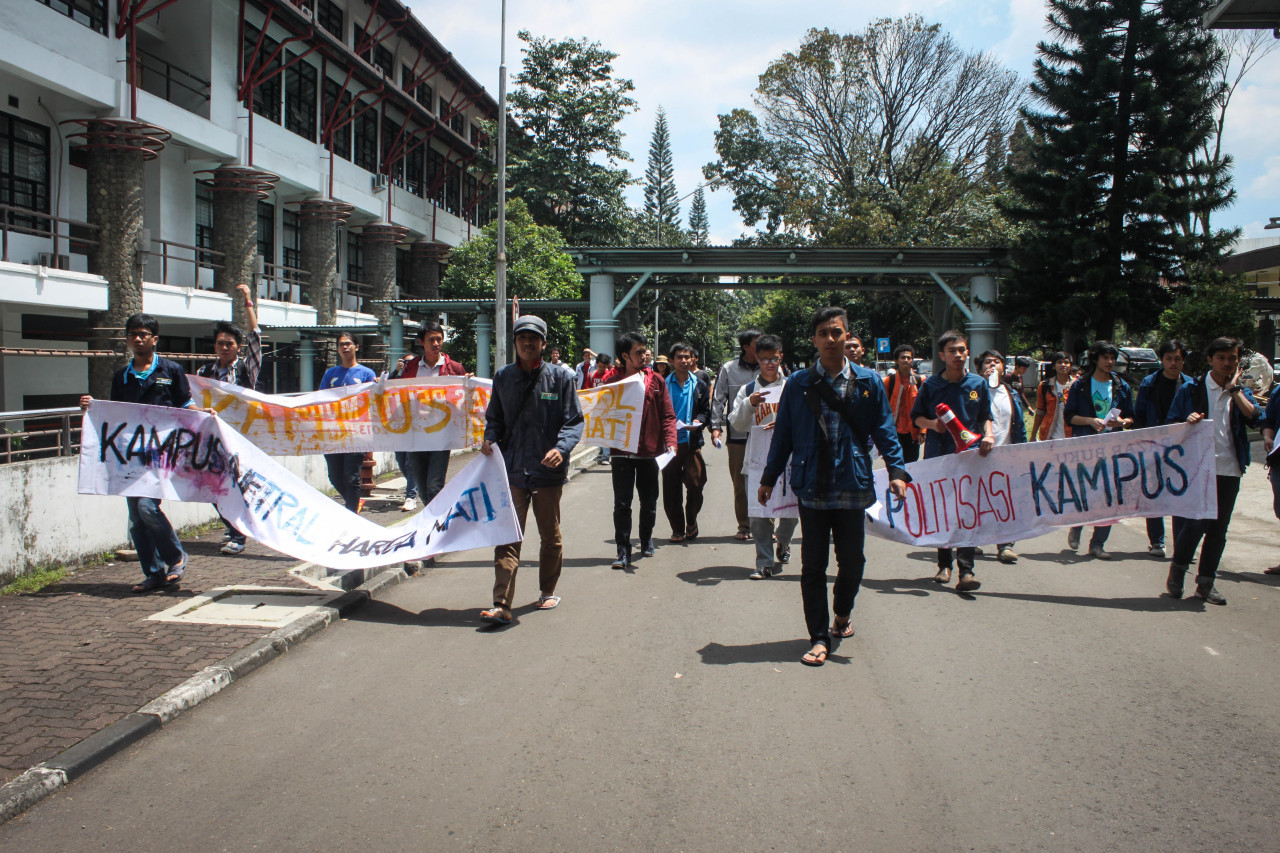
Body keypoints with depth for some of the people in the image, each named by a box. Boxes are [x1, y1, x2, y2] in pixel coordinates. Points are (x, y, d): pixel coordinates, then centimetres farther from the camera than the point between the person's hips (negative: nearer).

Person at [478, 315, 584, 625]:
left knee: (550, 536, 14)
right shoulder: (503, 377, 7)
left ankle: (548, 592, 33)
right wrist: (490, 438, -5)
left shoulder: (560, 377, -1)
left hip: (548, 471, -1)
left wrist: (561, 448, -21)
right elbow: (494, 418, 17)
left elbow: (574, 421, -3)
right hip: (512, 470, 1)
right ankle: (502, 605, -7)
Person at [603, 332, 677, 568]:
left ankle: (646, 539, 35)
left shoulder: (655, 380, 3)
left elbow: (667, 415, 1)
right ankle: (623, 550, 6)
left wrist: (670, 442, -12)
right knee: (622, 503, -2)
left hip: (650, 451, 2)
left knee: (649, 502, 12)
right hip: (621, 451, -1)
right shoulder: (611, 380, 0)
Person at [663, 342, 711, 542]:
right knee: (671, 488, 1)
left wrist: (699, 421, -11)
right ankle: (677, 529, 12)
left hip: (692, 443, 1)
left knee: (695, 484, -6)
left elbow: (706, 412, 10)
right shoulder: (664, 385, 5)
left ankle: (691, 523, 16)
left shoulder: (699, 386, 12)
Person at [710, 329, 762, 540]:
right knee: (740, 483, 6)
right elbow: (718, 399, 5)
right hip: (738, 434, 0)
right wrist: (716, 426, -3)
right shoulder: (728, 369, 4)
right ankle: (744, 526, 18)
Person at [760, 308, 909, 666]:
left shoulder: (868, 382, 3)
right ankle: (819, 637, 12)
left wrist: (896, 470, -8)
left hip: (852, 485, 0)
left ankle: (842, 613, 38)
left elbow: (884, 431, 4)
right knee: (813, 565, 3)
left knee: (852, 560, 9)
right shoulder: (798, 384, 3)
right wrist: (769, 478, 9)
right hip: (812, 486, 0)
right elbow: (783, 434, 8)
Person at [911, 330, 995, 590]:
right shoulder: (931, 384, 5)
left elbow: (986, 416, 15)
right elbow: (916, 416, 11)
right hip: (937, 455, 1)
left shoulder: (978, 383, 9)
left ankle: (966, 570, -13)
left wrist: (988, 435, -5)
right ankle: (944, 563, 20)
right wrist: (932, 424, -9)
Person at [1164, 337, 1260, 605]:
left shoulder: (1241, 392, 12)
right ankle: (1177, 568, 13)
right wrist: (1187, 421, -17)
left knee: (1218, 529, 7)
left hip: (1229, 469, 4)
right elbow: (1172, 423, 3)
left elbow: (1253, 417, -8)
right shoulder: (1191, 389, 3)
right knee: (1197, 522, -11)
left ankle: (1205, 583, 17)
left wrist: (1234, 388, -6)